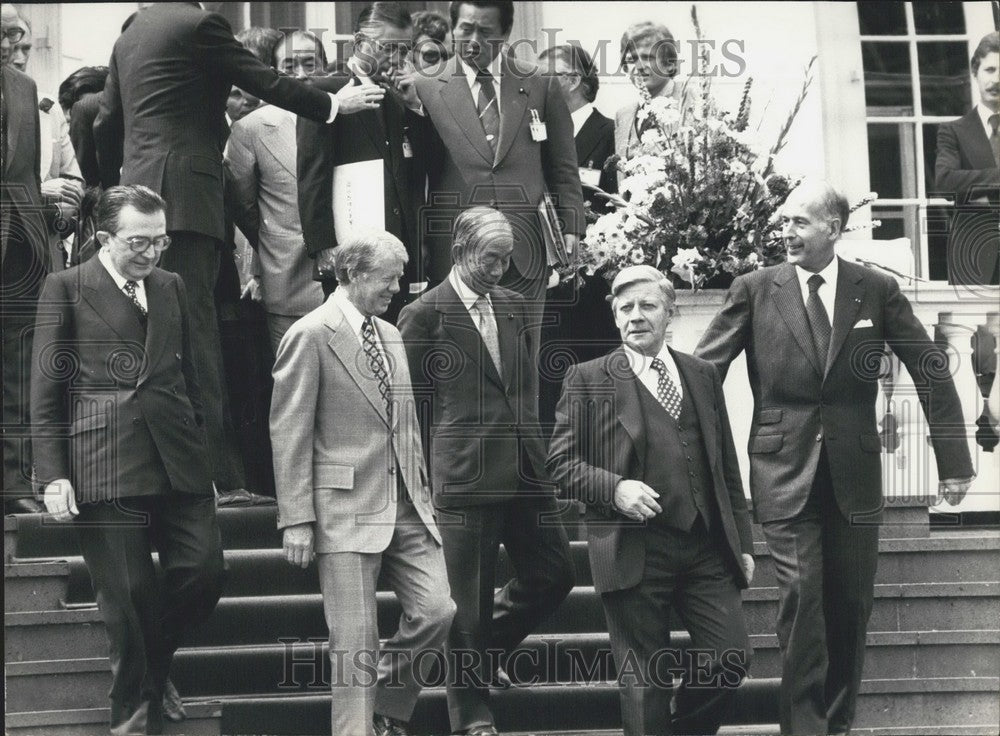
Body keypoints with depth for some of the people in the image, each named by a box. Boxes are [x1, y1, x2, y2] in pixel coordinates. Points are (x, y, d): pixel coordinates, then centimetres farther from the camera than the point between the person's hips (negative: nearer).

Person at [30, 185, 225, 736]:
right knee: (127, 597, -1)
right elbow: (45, 391, 0)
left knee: (203, 576, -1)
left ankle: (151, 666, 26)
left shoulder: (171, 287, 16)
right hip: (103, 471, -4)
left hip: (178, 464, 5)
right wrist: (53, 475, -7)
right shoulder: (66, 289, 2)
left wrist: (199, 447, 15)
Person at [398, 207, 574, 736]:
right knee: (470, 602, 2)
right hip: (466, 477, -6)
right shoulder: (424, 315, -6)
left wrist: (534, 448, 15)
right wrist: (425, 476, 1)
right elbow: (414, 404, -1)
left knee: (554, 575, 8)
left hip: (526, 470, 6)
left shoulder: (514, 306, 12)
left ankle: (485, 651, 32)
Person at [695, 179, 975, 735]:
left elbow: (931, 370, 4)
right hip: (786, 470, -2)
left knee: (851, 605, 8)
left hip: (854, 470, 2)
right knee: (802, 601, -8)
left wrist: (954, 459, 0)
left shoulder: (878, 290, 2)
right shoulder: (755, 290, -1)